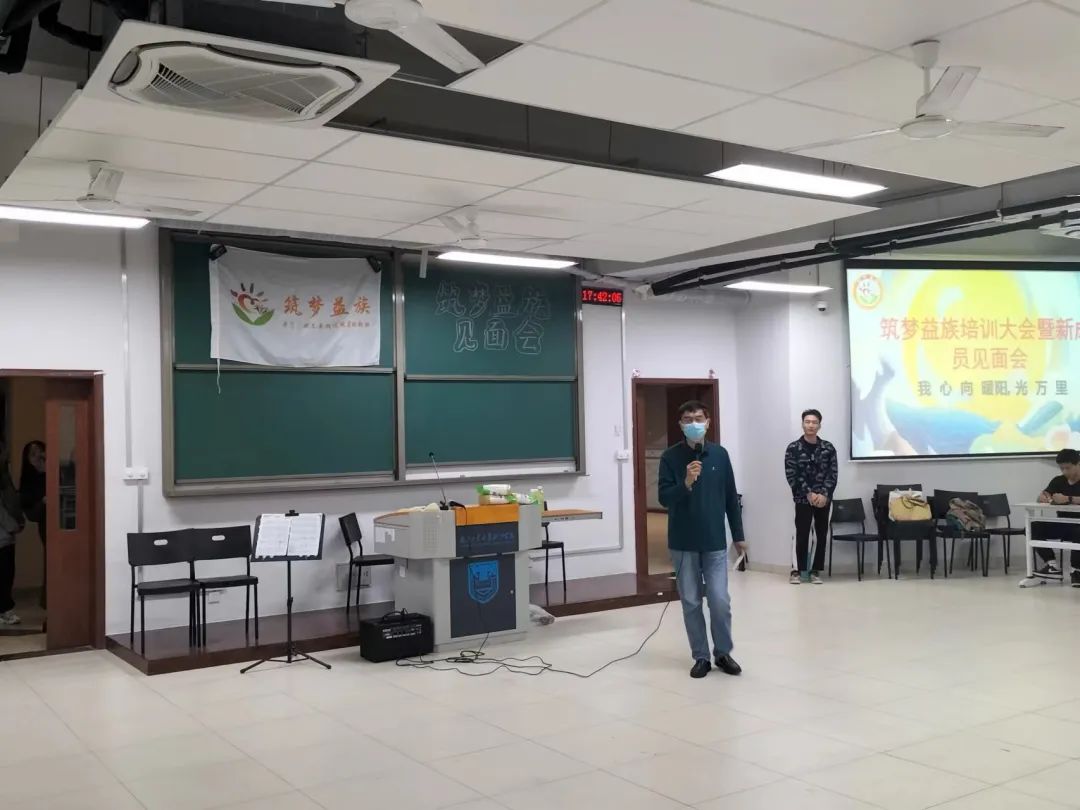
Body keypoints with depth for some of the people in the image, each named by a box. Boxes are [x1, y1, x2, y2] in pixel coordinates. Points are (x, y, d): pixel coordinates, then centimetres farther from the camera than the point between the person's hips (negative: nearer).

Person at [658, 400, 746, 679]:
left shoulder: (720, 454, 1)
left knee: (720, 601, -2)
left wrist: (739, 535, 9)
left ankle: (723, 653, 18)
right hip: (683, 543, -1)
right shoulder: (670, 457, -5)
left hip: (715, 541, 1)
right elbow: (664, 498, -9)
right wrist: (686, 483, -27)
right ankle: (701, 656, 19)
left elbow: (731, 497, 7)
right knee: (691, 602, 6)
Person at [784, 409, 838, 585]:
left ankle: (815, 571, 14)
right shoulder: (793, 448, -2)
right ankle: (797, 570, 7)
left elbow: (832, 475, 0)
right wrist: (809, 494, -15)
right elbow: (792, 476, -7)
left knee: (822, 536, 4)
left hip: (823, 499, 2)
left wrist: (824, 494, -13)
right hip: (803, 499, -2)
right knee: (802, 535, -3)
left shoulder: (828, 448, 4)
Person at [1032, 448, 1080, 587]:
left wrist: (1068, 499, -37)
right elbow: (1042, 496, 2)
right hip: (1061, 525, 5)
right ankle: (1052, 564, -13)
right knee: (1034, 528, -17)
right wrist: (1043, 497, -22)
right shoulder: (1058, 481, 11)